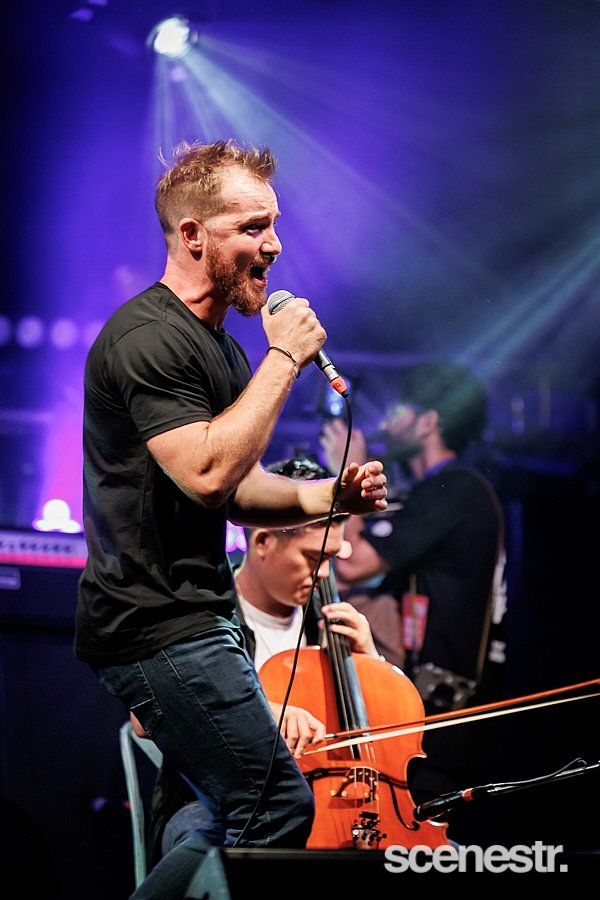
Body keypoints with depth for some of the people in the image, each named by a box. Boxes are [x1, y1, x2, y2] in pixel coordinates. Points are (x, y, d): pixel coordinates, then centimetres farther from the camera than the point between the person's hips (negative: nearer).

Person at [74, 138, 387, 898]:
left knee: (232, 817, 14)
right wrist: (284, 359, -18)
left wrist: (322, 497, 7)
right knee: (280, 807, -11)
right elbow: (206, 472, -27)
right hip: (158, 627, -11)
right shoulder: (148, 338, -15)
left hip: (196, 618, 11)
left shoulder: (215, 343, 18)